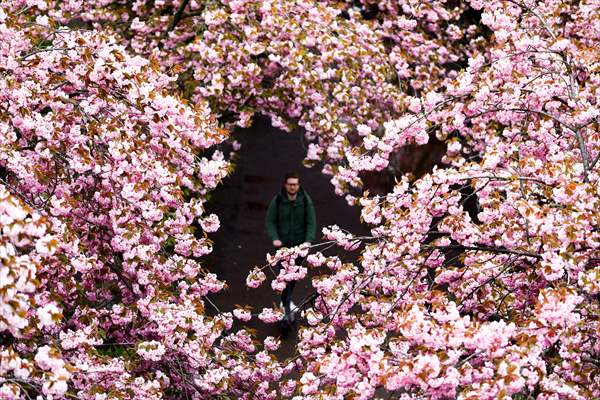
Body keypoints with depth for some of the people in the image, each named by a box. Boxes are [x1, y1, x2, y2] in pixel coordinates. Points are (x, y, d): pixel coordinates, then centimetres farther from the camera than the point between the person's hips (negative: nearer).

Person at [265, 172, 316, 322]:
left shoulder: (306, 200, -10)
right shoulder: (277, 200, -12)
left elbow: (311, 222, -6)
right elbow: (270, 221, -5)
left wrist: (308, 241, -18)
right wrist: (274, 238, -18)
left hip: (299, 243, 2)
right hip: (282, 243, -2)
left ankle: (287, 299, 37)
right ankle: (287, 307, -1)